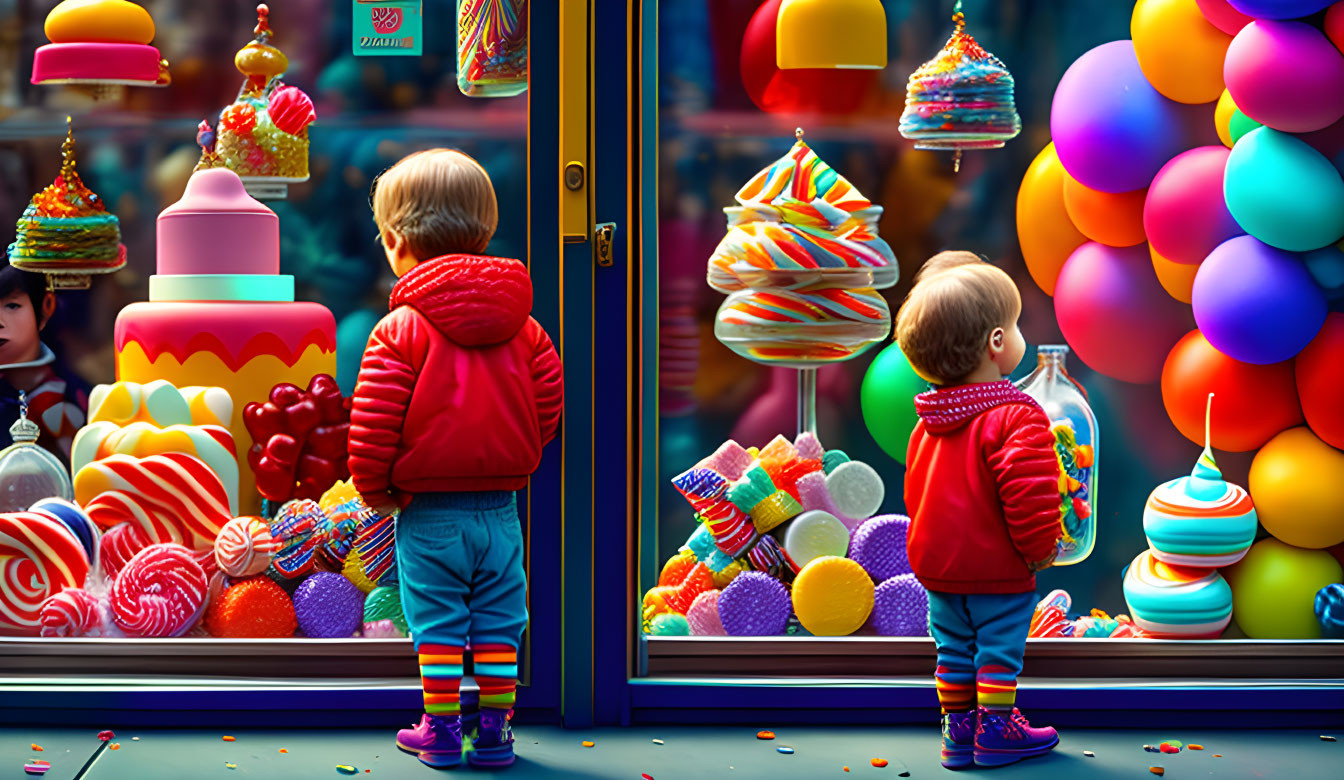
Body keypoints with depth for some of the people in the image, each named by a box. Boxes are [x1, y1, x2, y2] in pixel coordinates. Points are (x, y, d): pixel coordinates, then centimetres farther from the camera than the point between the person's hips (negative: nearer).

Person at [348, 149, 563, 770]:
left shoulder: (401, 329, -11)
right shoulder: (523, 326, 4)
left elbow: (373, 420, -13)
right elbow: (549, 403, 8)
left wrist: (374, 488, 2)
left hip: (428, 512, -4)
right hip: (501, 509, 4)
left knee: (437, 623, 5)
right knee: (498, 623, 10)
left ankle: (441, 729, 10)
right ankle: (494, 729, 14)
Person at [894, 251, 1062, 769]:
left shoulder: (930, 421, 4)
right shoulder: (1018, 417, -21)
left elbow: (915, 486, 14)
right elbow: (1028, 492, -27)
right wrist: (1039, 548, -12)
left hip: (936, 565, 7)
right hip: (998, 570, -7)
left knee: (954, 648, 16)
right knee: (999, 648, 6)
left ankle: (957, 728, 23)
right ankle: (995, 731, 13)